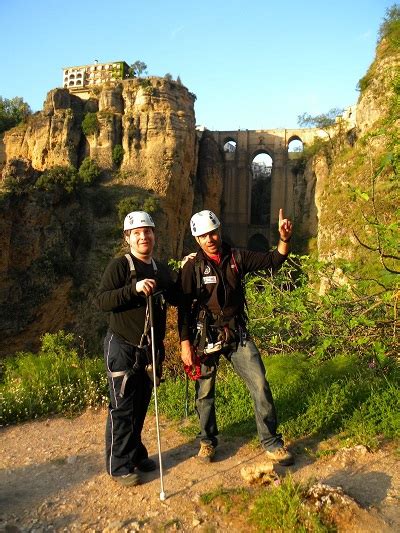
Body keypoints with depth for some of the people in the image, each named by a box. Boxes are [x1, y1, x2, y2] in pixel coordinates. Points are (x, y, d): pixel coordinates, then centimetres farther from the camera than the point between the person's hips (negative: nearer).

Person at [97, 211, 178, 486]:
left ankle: (136, 454, 33)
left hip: (151, 349, 6)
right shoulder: (120, 265, -10)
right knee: (122, 408, 1)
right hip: (122, 348, -6)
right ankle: (120, 466, 15)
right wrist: (134, 288, -30)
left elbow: (176, 298, 18)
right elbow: (102, 300, -18)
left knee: (141, 406, 17)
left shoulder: (161, 270, 10)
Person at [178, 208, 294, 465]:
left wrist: (284, 239, -21)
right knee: (205, 392, 12)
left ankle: (271, 442, 15)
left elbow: (273, 261, -2)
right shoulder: (193, 267, -9)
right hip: (206, 336, -2)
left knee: (260, 386, -1)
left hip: (238, 333, 2)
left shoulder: (237, 258, 0)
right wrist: (185, 343, -11)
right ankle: (208, 441, 35)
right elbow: (184, 307, -8)